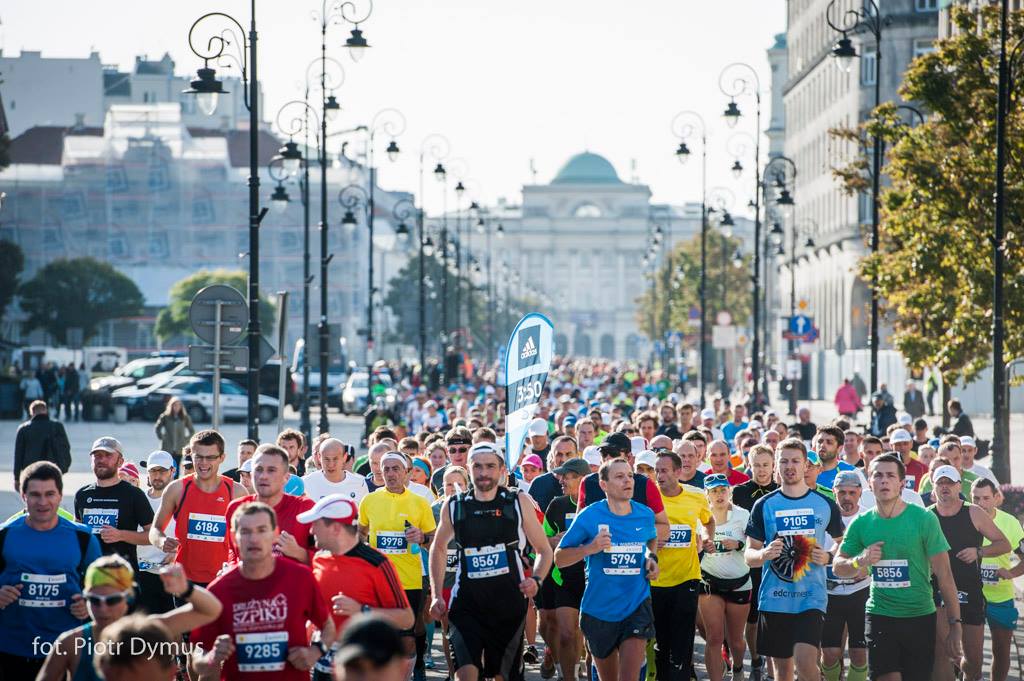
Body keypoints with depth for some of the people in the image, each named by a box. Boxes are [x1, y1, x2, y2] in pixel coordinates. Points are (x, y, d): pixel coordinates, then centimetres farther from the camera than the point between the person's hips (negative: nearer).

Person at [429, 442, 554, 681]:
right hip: (467, 601, 0)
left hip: (509, 602, 0)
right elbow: (439, 548, 21)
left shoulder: (518, 502, 1)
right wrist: (436, 595, 13)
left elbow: (544, 550, 9)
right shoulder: (454, 506, 4)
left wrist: (536, 580, -11)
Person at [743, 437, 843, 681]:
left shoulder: (825, 505, 4)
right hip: (774, 598, 2)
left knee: (805, 660, -20)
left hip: (811, 597, -2)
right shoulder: (764, 505, 4)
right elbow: (749, 556, 5)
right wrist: (764, 554, -18)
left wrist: (828, 557, -8)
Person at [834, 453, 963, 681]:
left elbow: (944, 575, -7)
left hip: (920, 618, -1)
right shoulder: (861, 524, 2)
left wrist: (955, 626, -11)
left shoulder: (924, 519, -7)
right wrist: (860, 561, -12)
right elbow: (838, 567, 11)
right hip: (880, 617, 1)